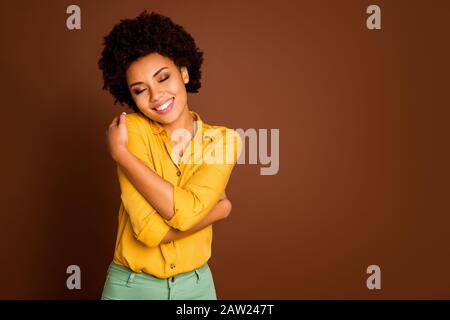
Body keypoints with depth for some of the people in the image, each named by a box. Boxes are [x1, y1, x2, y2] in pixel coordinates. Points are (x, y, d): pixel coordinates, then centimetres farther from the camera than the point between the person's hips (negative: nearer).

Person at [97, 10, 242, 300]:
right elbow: (149, 230, -22)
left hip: (196, 285, 1)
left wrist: (119, 152, -19)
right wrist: (219, 210, -14)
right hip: (131, 286, -1)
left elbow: (185, 212, -25)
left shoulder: (224, 140, -9)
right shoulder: (133, 129, -14)